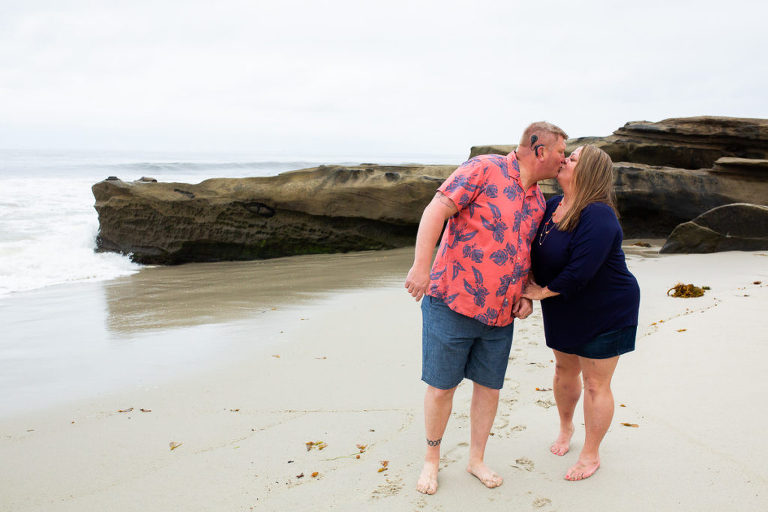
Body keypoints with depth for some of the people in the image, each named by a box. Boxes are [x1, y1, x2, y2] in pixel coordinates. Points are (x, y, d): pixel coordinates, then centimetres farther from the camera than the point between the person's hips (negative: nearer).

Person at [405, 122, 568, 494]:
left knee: (489, 386, 13)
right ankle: (432, 458, 25)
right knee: (441, 386, 3)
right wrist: (421, 267, -26)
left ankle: (476, 458, 33)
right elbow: (436, 211, -18)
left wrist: (526, 294, 7)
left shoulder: (537, 201, 12)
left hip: (501, 314, 7)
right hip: (453, 303, -7)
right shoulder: (484, 170, -12)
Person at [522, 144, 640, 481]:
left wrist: (542, 291, -18)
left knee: (595, 383, 5)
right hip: (565, 311, 8)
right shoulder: (553, 205, 0)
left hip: (605, 311, -8)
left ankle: (591, 454, 23)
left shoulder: (598, 217, -28)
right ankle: (566, 427, 47)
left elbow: (580, 272, -32)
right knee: (564, 370, 21)